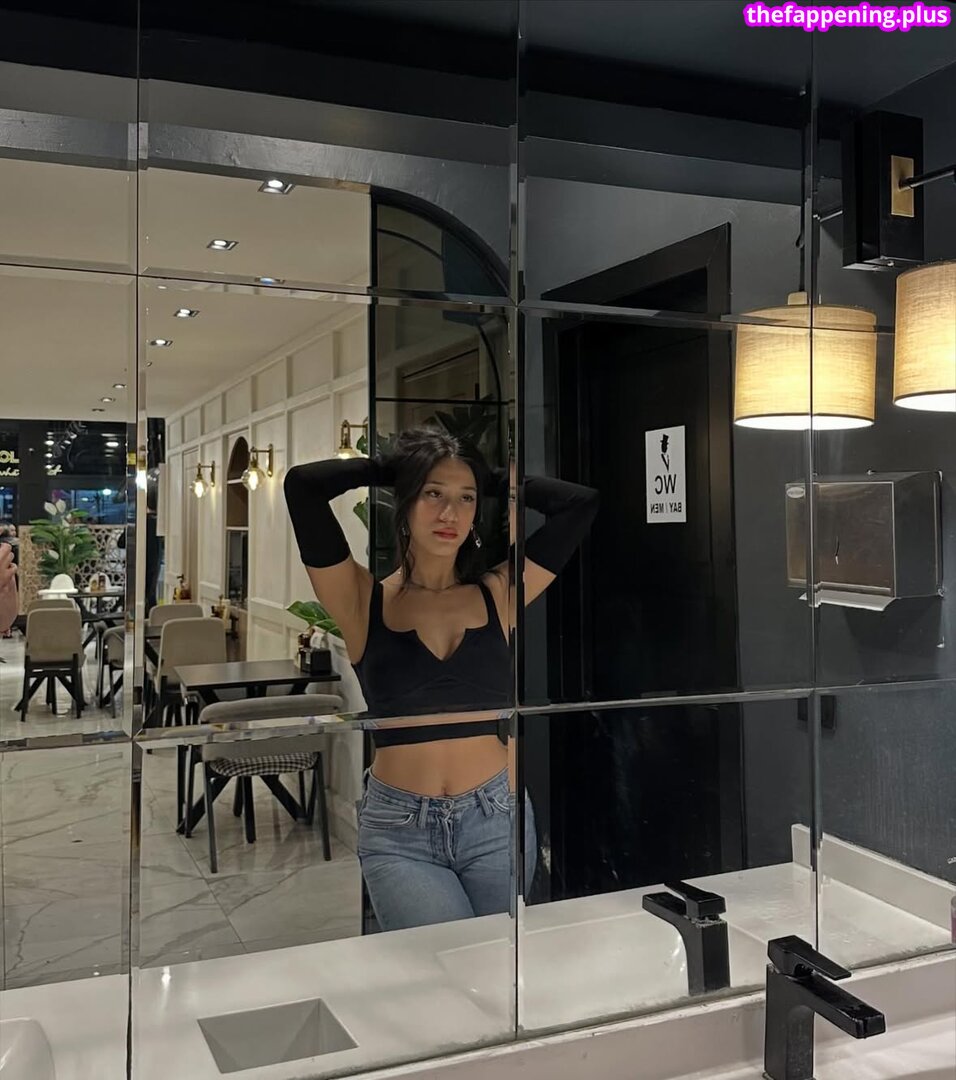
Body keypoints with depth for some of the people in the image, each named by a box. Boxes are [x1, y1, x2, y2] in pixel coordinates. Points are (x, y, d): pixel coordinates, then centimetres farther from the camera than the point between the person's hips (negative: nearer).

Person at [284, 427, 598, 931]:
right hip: (399, 831, -2)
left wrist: (490, 477, 9)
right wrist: (391, 467, 3)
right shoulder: (365, 602, -1)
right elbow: (303, 486, -11)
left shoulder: (498, 596, 4)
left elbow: (580, 501, 2)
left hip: (496, 818, 2)